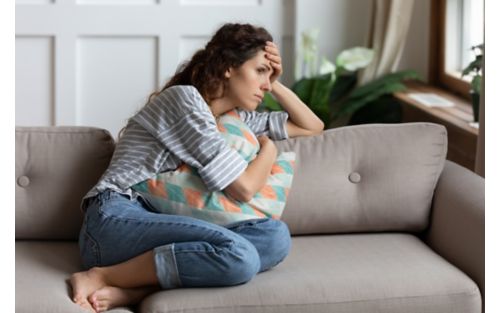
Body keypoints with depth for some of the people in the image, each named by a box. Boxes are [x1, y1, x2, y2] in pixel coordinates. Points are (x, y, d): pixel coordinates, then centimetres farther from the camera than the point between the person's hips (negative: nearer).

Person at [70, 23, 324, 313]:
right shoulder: (185, 97, -5)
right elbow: (243, 188, -11)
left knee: (275, 235, -17)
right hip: (115, 221, -8)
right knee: (238, 255, -33)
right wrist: (268, 148, 8)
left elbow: (313, 127, 31)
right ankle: (100, 277, -21)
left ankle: (134, 290, -25)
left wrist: (275, 85, 18)